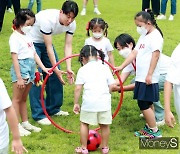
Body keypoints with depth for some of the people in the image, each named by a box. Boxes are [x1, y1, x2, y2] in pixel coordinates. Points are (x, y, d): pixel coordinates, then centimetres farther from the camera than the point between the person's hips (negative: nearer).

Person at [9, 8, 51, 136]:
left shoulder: (27, 37, 15)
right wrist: (19, 78, -19)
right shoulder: (15, 37, -11)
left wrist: (43, 68, 9)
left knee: (24, 99, 17)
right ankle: (16, 126, 5)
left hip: (30, 70, 8)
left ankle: (25, 123, 25)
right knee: (17, 99, 0)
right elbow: (15, 59, -16)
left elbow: (34, 54, 17)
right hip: (21, 69, -8)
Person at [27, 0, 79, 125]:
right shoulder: (47, 20, -36)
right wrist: (56, 69, -31)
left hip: (45, 42, 7)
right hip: (31, 41, -7)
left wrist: (69, 68, -25)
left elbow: (68, 46, -15)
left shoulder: (71, 24, -16)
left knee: (55, 75, 5)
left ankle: (53, 109, 19)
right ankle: (38, 114, -8)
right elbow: (49, 47, -31)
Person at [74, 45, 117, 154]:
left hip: (89, 102, -2)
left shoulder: (83, 70, 2)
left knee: (84, 123, 15)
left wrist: (76, 103, 4)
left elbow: (78, 88, -3)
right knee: (104, 125, 14)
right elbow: (112, 85, 4)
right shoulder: (105, 68, 7)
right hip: (104, 101, 2)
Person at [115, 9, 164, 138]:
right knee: (146, 104, 14)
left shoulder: (155, 36, -11)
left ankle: (155, 131, 1)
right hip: (141, 77, 9)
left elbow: (155, 55, -19)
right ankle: (149, 127, 24)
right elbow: (134, 53, 15)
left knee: (144, 104, -8)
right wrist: (121, 67, 9)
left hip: (148, 78, -9)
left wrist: (149, 74, -24)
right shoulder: (143, 37, 17)